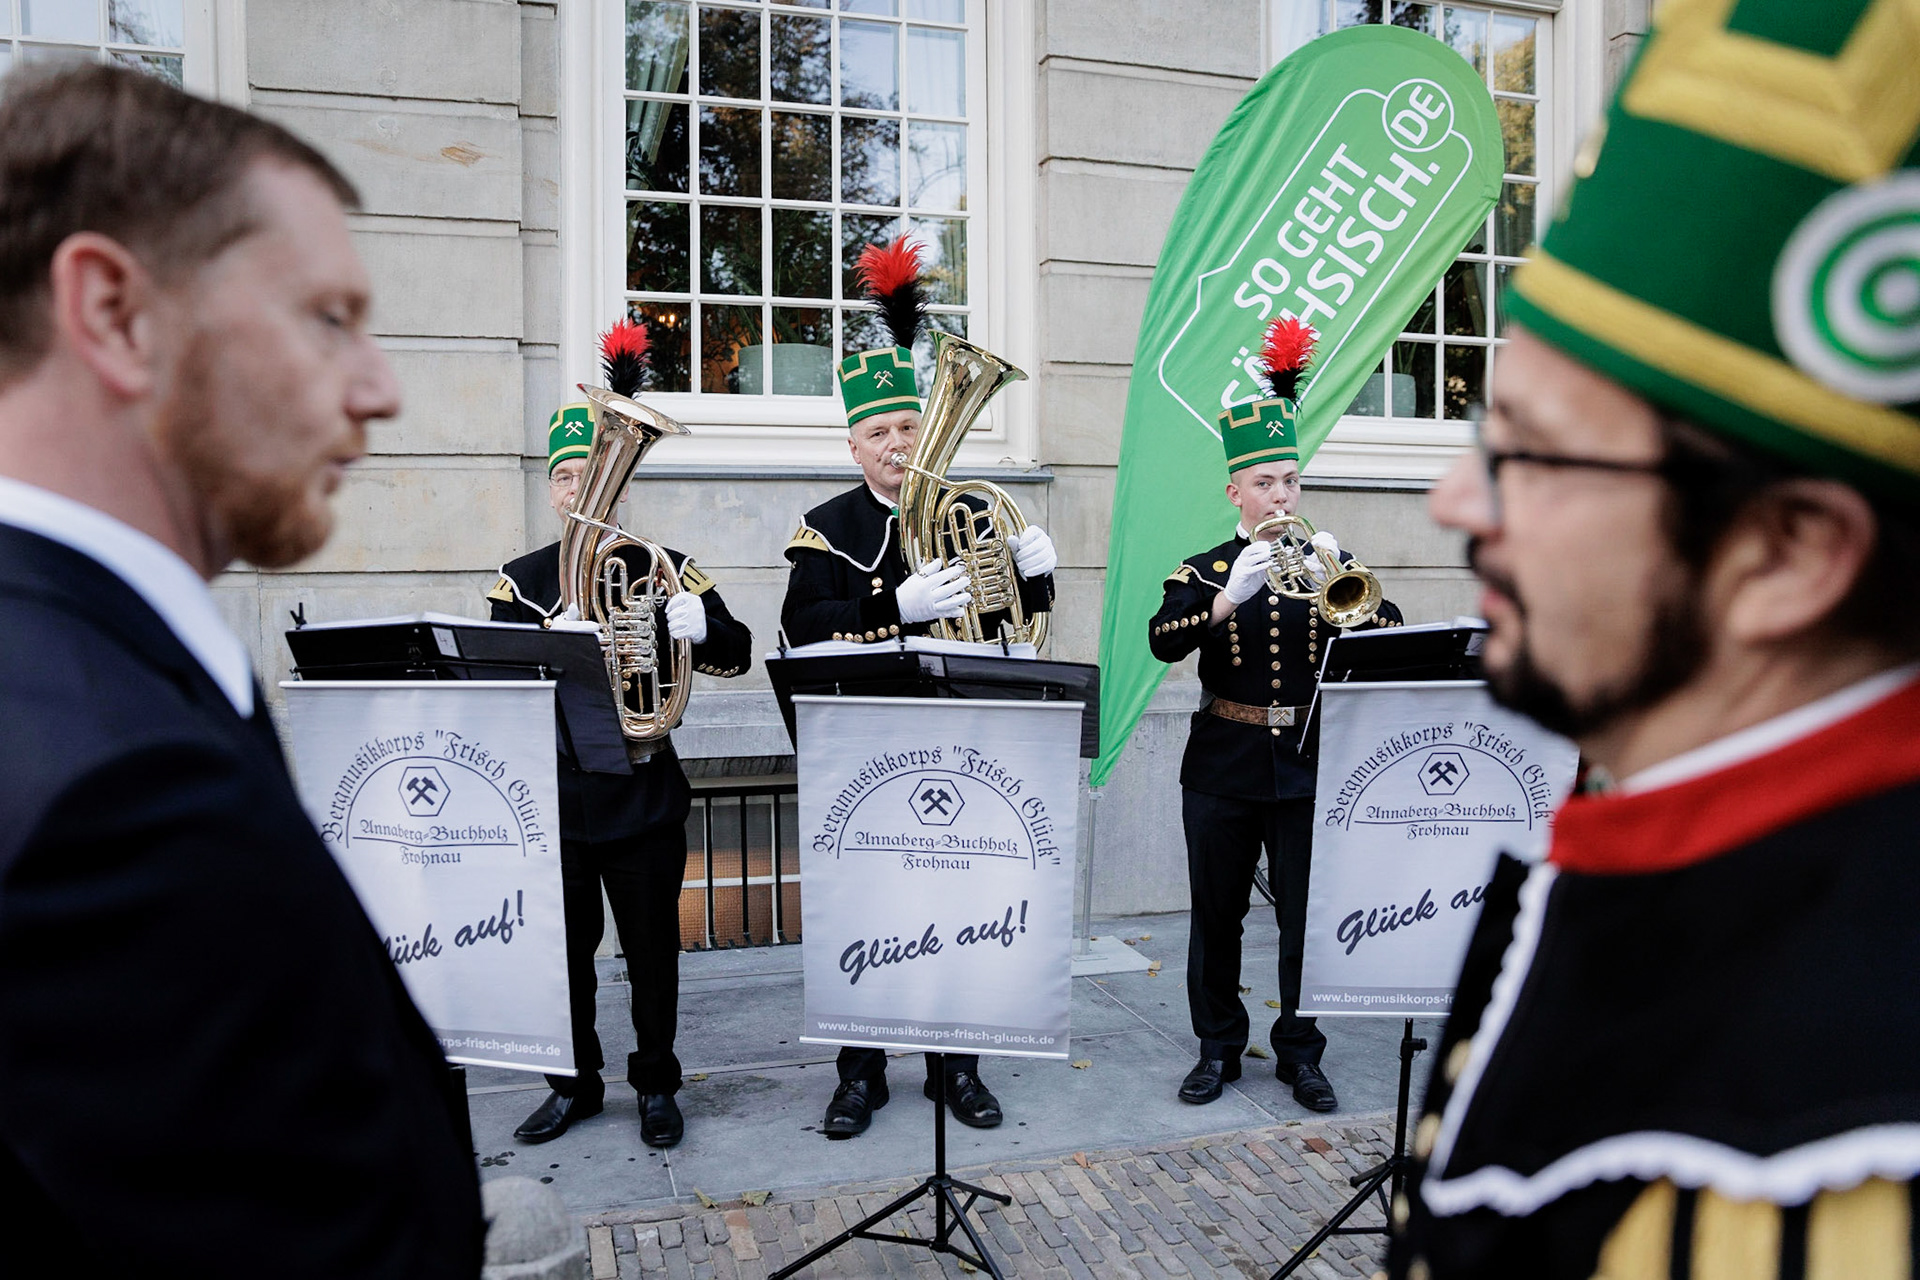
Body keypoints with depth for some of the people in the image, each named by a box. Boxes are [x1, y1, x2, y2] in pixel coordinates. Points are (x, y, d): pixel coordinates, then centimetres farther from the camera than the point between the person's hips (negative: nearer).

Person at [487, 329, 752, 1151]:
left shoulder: (666, 570, 2)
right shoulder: (521, 579, 6)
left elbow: (737, 653, -2)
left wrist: (701, 626, -24)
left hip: (646, 796, -1)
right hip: (554, 796, 2)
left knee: (652, 950, 8)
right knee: (563, 950, 12)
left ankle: (656, 1084, 26)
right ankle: (575, 1083, 31)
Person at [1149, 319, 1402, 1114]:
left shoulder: (1331, 564, 5)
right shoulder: (1202, 571, 2)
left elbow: (1388, 634, -8)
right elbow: (1163, 642, -15)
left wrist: (1333, 584, -24)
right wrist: (1228, 597, -30)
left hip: (1308, 765, 1)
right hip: (1223, 766, 0)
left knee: (1307, 919, 6)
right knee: (1216, 919, 9)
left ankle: (1300, 1055, 23)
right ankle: (1218, 1049, 26)